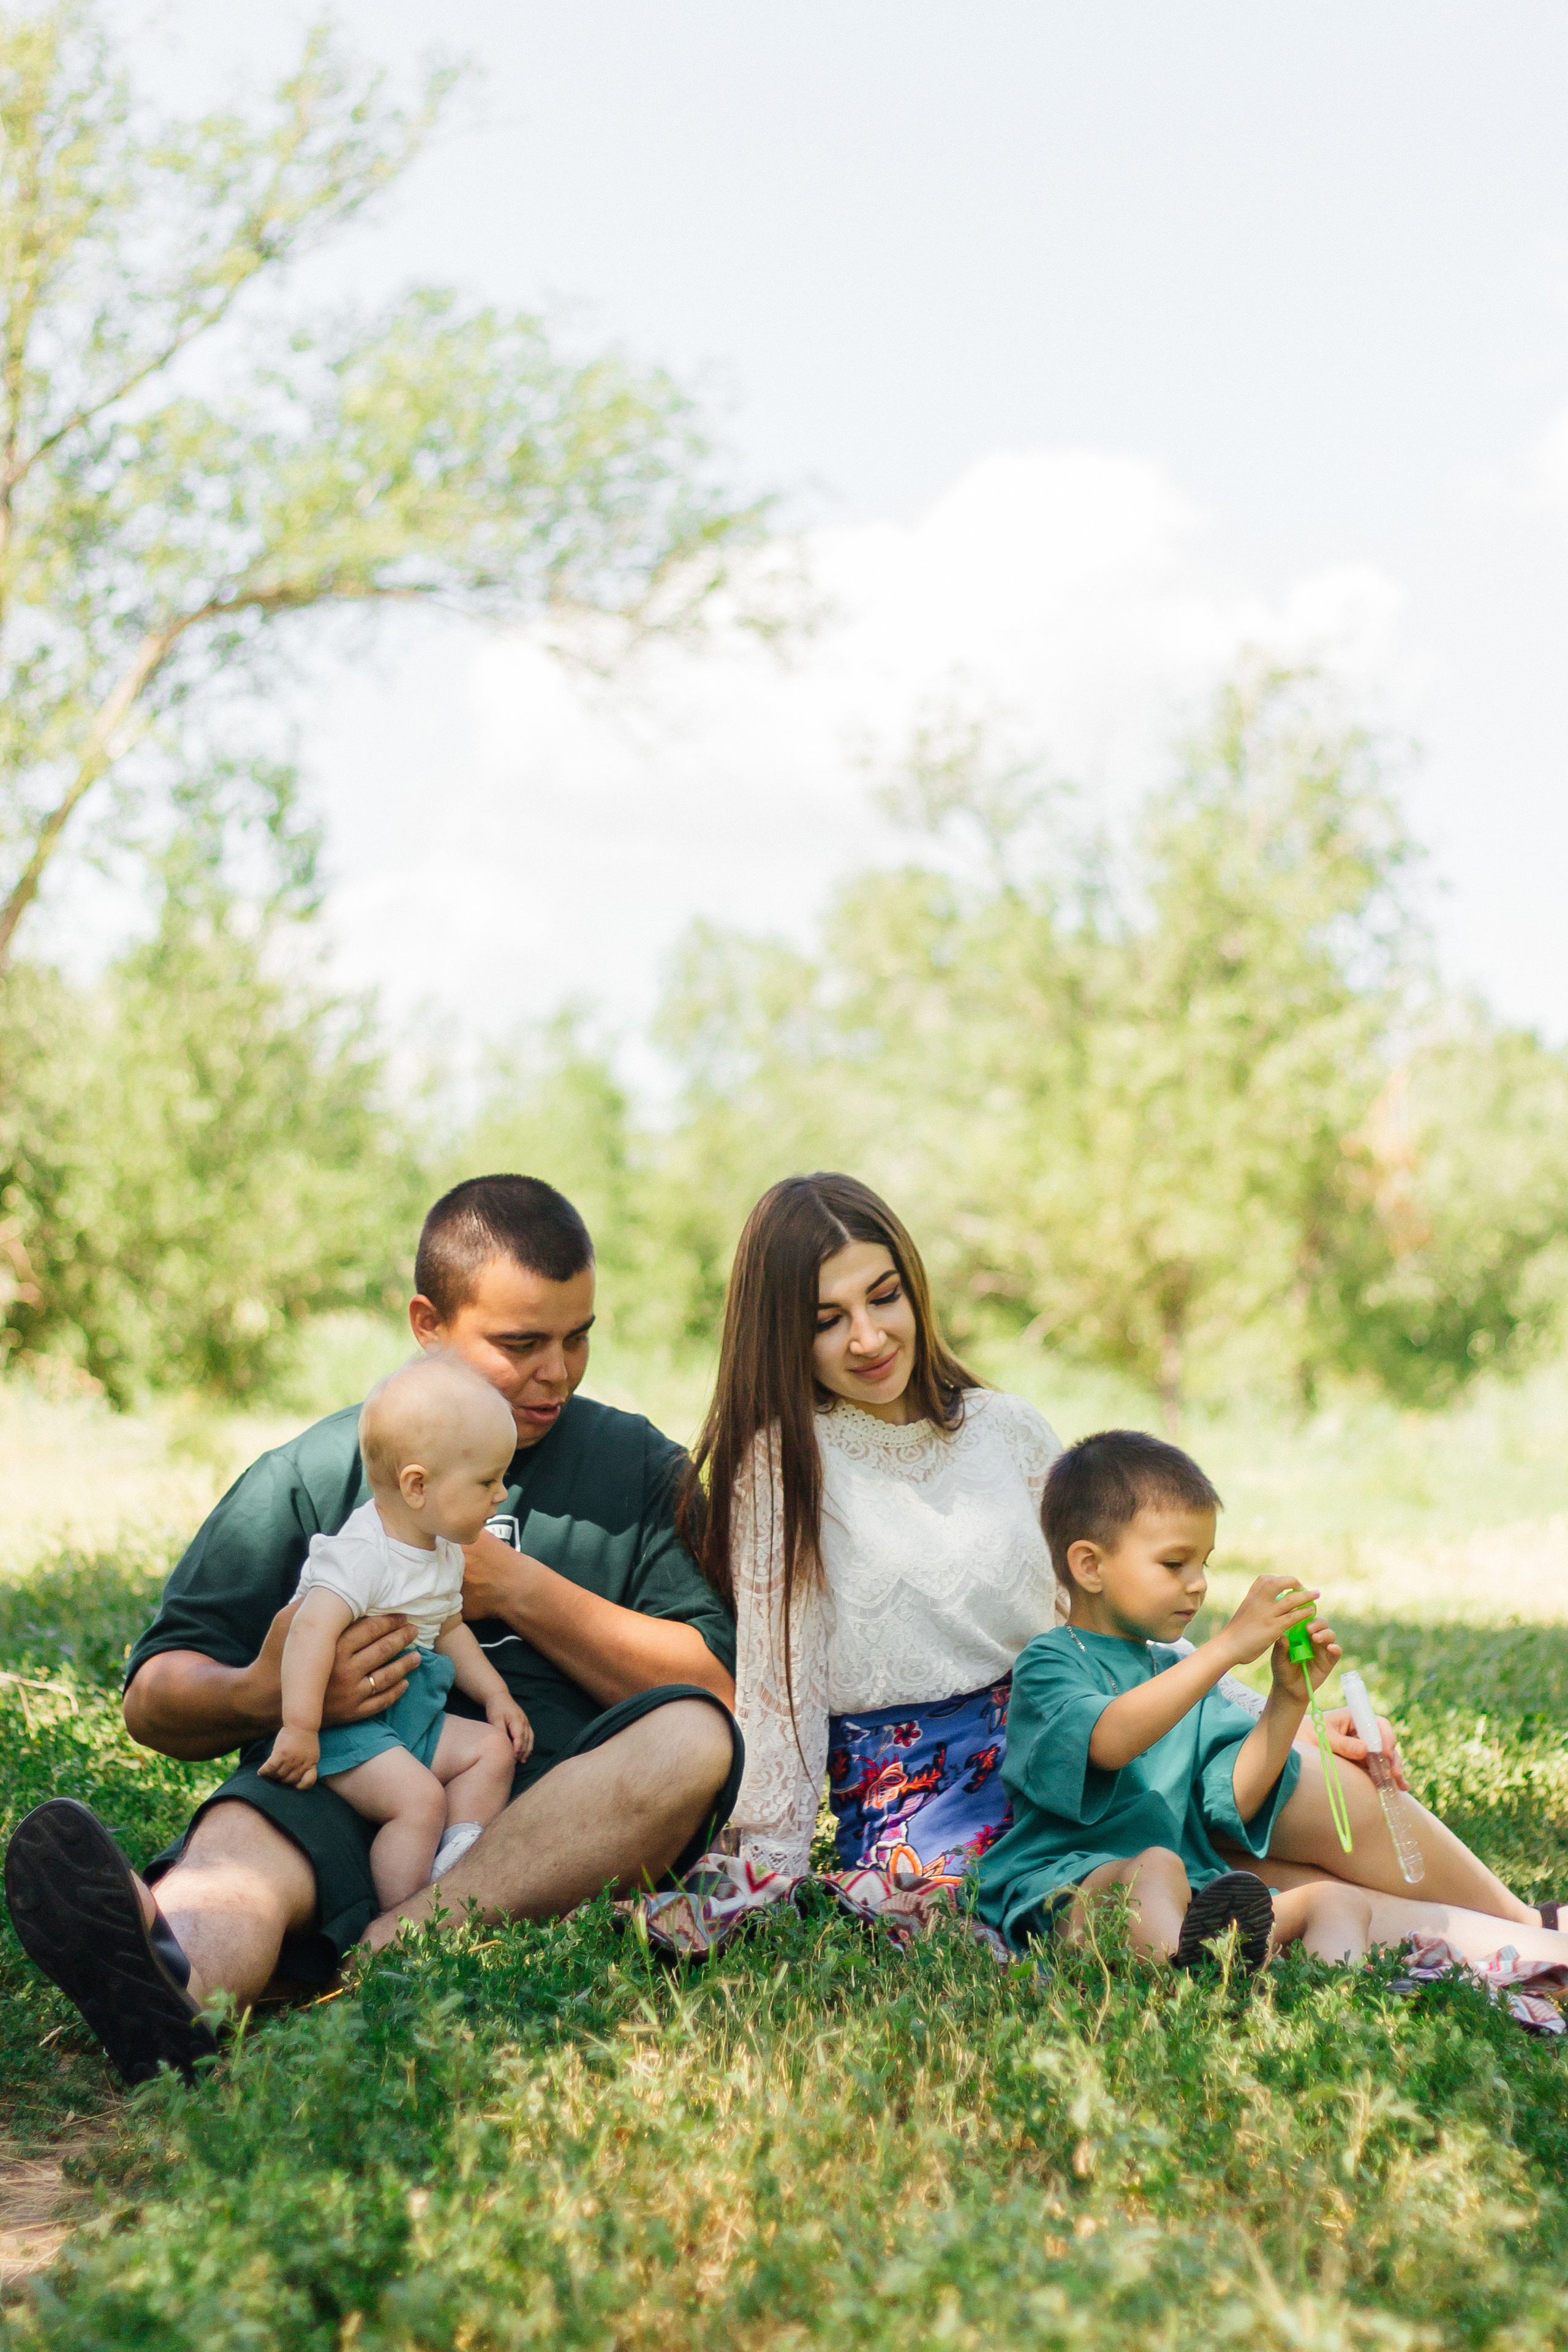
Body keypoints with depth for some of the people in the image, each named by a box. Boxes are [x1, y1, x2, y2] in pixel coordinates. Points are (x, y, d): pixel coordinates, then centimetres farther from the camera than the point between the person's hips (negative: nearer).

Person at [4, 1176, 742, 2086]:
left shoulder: (639, 1469, 16)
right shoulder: (315, 1473, 13)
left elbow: (715, 1690, 4)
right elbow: (156, 1698, 8)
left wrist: (521, 1591, -5)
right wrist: (262, 1698, -16)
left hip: (557, 1822, 1)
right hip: (338, 1796, -1)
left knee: (693, 1739, -28)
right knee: (237, 1842, -33)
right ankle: (174, 1989, -71)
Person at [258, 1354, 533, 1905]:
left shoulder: (444, 1552, 10)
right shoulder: (362, 1554, -23)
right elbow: (311, 1629, -33)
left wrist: (495, 1694, 16)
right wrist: (300, 1728, -38)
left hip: (409, 1714, 10)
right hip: (346, 1722, -10)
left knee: (492, 1747, 3)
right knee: (419, 1797, -24)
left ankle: (455, 1860, -7)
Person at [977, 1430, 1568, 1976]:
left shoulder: (1179, 1671, 23)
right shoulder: (1049, 1663, -2)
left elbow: (1234, 1798, 13)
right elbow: (1110, 1740, -26)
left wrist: (1288, 1700, 0)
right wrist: (1228, 1646, -29)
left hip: (1192, 1895, 8)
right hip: (1067, 1891, -8)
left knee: (1331, 1900, -4)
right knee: (1156, 1865, -36)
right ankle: (1181, 1969, -65)